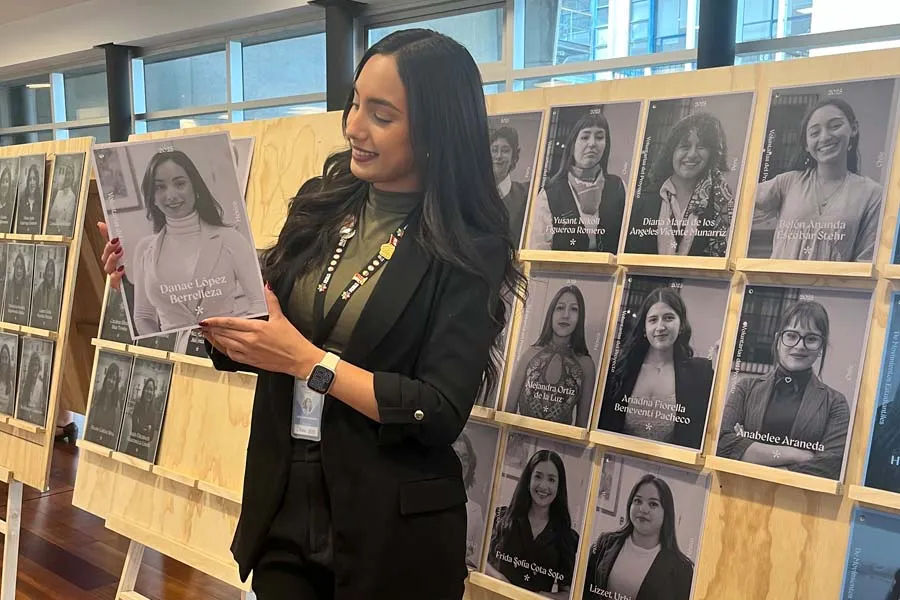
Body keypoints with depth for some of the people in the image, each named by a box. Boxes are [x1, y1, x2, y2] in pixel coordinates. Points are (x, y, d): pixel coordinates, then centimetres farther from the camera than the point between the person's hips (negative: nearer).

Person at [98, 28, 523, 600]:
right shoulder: (321, 205, 1)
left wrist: (308, 360, -21)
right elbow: (259, 337, 9)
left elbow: (440, 415, -17)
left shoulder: (470, 252, -13)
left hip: (392, 528, -4)